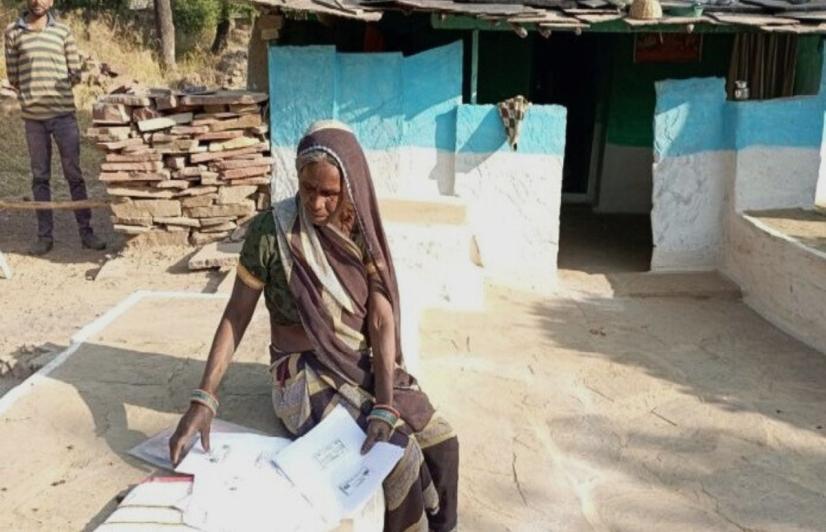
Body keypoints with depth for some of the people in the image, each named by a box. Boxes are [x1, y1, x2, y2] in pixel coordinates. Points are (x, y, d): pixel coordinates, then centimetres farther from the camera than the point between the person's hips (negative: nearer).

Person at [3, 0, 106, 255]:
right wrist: (31, 93, 2)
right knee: (40, 177, 6)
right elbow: (13, 77, 7)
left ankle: (86, 231, 8)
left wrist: (52, 89, 0)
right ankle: (44, 235, 12)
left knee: (74, 174, 1)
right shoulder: (13, 32, 5)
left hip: (64, 113, 0)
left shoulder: (62, 31, 4)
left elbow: (75, 74, 6)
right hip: (33, 117, 1)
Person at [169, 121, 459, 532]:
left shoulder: (362, 231, -5)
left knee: (441, 443, -8)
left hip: (364, 366, 4)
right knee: (399, 453, -20)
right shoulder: (271, 229, -15)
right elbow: (236, 315, -9)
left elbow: (382, 319, -11)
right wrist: (204, 399, -18)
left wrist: (385, 403, -23)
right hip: (304, 374, -4)